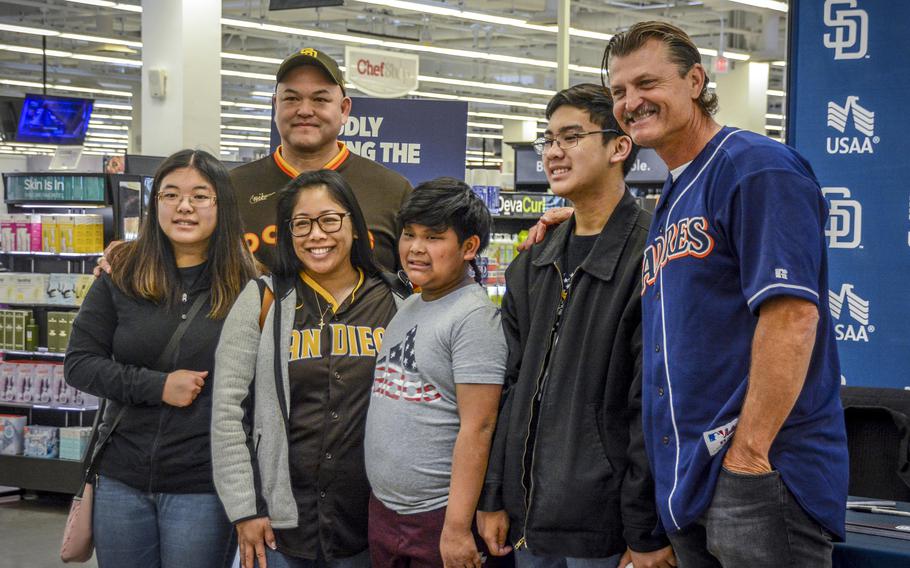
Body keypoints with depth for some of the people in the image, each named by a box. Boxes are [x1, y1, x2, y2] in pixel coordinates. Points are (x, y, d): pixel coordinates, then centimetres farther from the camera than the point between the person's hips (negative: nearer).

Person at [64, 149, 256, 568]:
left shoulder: (245, 286, -4)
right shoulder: (122, 275, 2)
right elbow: (79, 363, 1)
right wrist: (157, 386, -13)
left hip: (203, 487, -2)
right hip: (121, 480, 3)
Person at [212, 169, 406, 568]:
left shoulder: (393, 303, 5)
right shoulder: (263, 301, 0)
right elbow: (228, 409, -1)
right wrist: (244, 509, -6)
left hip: (368, 524, 1)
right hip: (279, 523, -1)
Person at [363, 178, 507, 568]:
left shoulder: (474, 316, -13)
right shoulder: (406, 309, 11)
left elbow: (477, 428, -18)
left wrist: (458, 528, -21)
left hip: (438, 516, -7)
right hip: (382, 508, 7)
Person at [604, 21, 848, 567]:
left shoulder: (757, 168, -9)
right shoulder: (671, 201, 19)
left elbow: (792, 313, -19)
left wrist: (749, 453, -21)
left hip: (763, 474, -9)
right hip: (688, 481, 9)